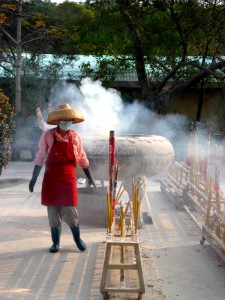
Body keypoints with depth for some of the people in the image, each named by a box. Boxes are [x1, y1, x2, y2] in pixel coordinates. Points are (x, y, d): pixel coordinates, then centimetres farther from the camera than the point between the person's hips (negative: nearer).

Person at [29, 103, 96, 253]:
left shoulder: (76, 137, 0)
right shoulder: (48, 135, -5)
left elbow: (82, 159, 10)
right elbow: (40, 157, 0)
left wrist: (90, 177, 14)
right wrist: (34, 178, -2)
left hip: (69, 177, 0)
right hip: (51, 178, 0)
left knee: (70, 210, -1)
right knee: (53, 211, 6)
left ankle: (77, 238, 22)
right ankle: (56, 242, 22)